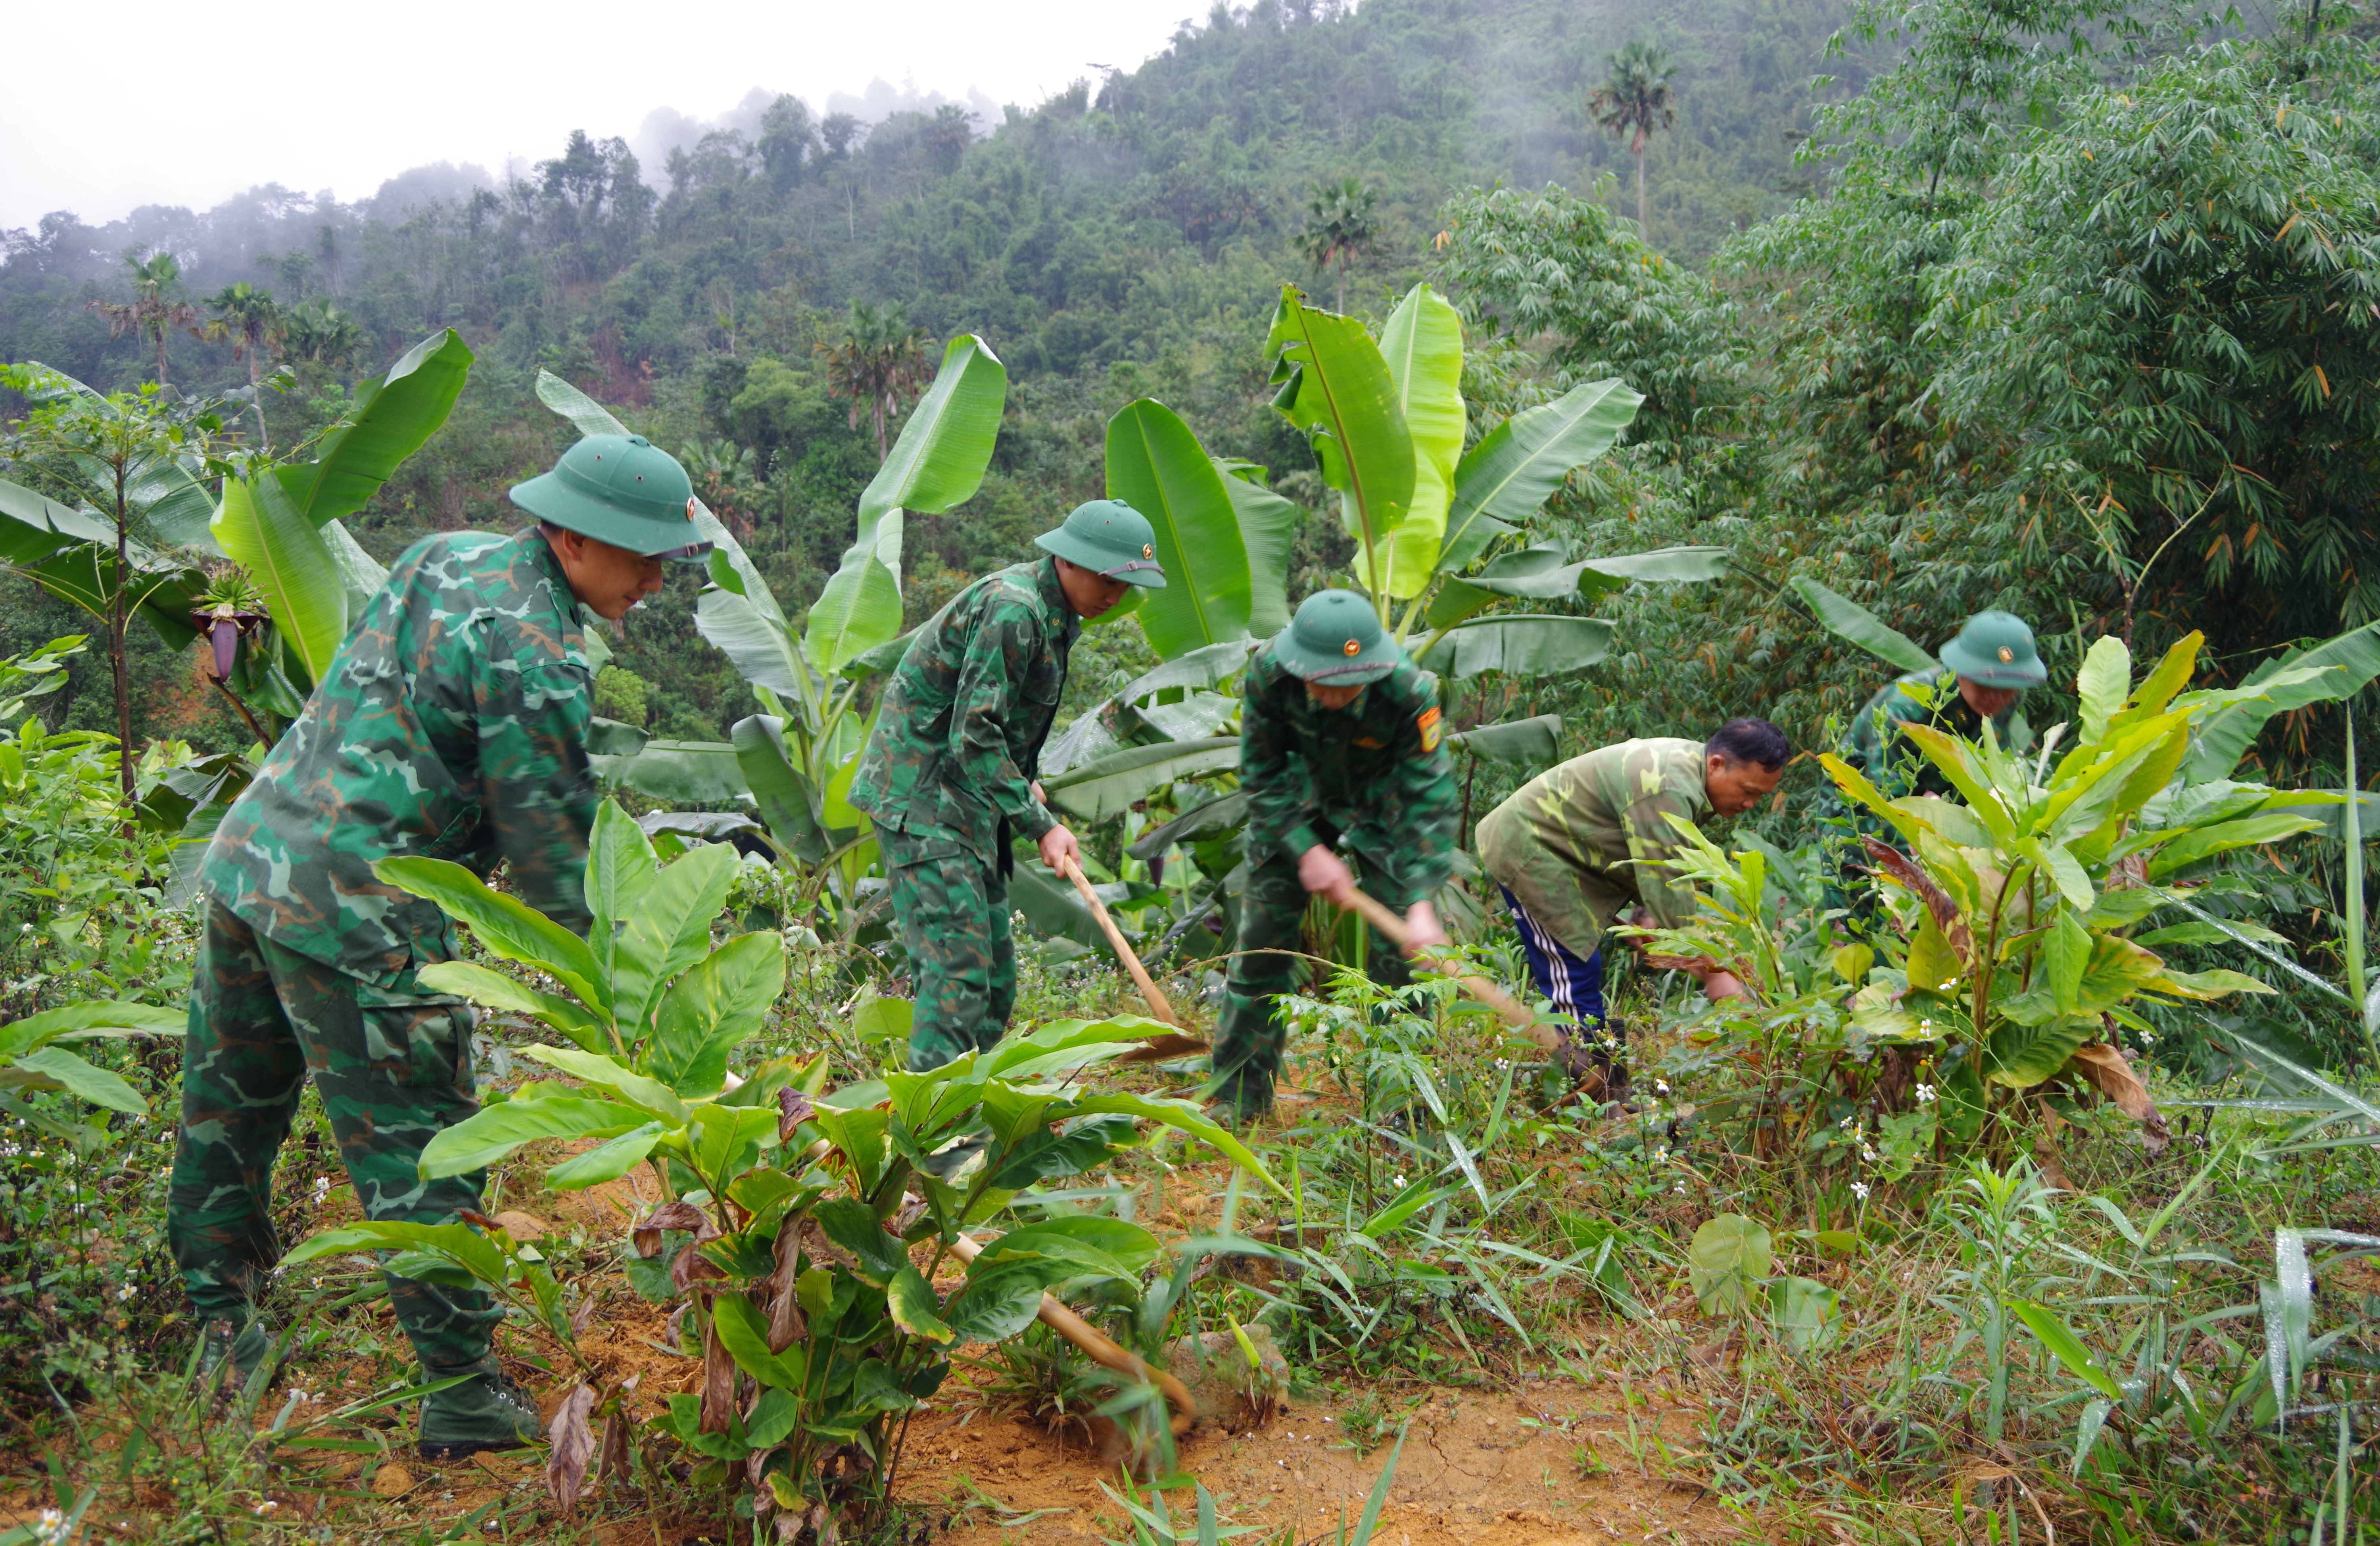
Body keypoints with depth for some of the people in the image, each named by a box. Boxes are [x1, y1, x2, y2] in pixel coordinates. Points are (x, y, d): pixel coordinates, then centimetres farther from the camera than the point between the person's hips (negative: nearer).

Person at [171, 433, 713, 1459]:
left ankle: (216, 1334, 38)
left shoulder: (442, 556, 10)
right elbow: (546, 841, -13)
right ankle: (464, 1396, 10)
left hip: (245, 858, 9)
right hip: (352, 913, -9)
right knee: (418, 1155, 1)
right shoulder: (534, 654, -16)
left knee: (228, 1112, 21)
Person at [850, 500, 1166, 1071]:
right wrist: (1041, 825, -23)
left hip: (967, 803, 10)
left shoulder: (1052, 612, 13)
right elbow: (974, 735, -23)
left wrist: (1023, 783, 9)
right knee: (957, 966, -16)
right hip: (923, 794, -10)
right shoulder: (1012, 607, -19)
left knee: (994, 979, 10)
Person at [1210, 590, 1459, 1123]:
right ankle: (1238, 1097, 11)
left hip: (1381, 803, -1)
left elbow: (1430, 798, -32)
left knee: (1399, 949, -9)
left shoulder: (1410, 691, -35)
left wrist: (1421, 905, -39)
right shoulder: (1269, 672, -30)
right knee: (1263, 936, -1)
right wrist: (1308, 850, -25)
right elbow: (1262, 774, -16)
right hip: (1298, 802, 2)